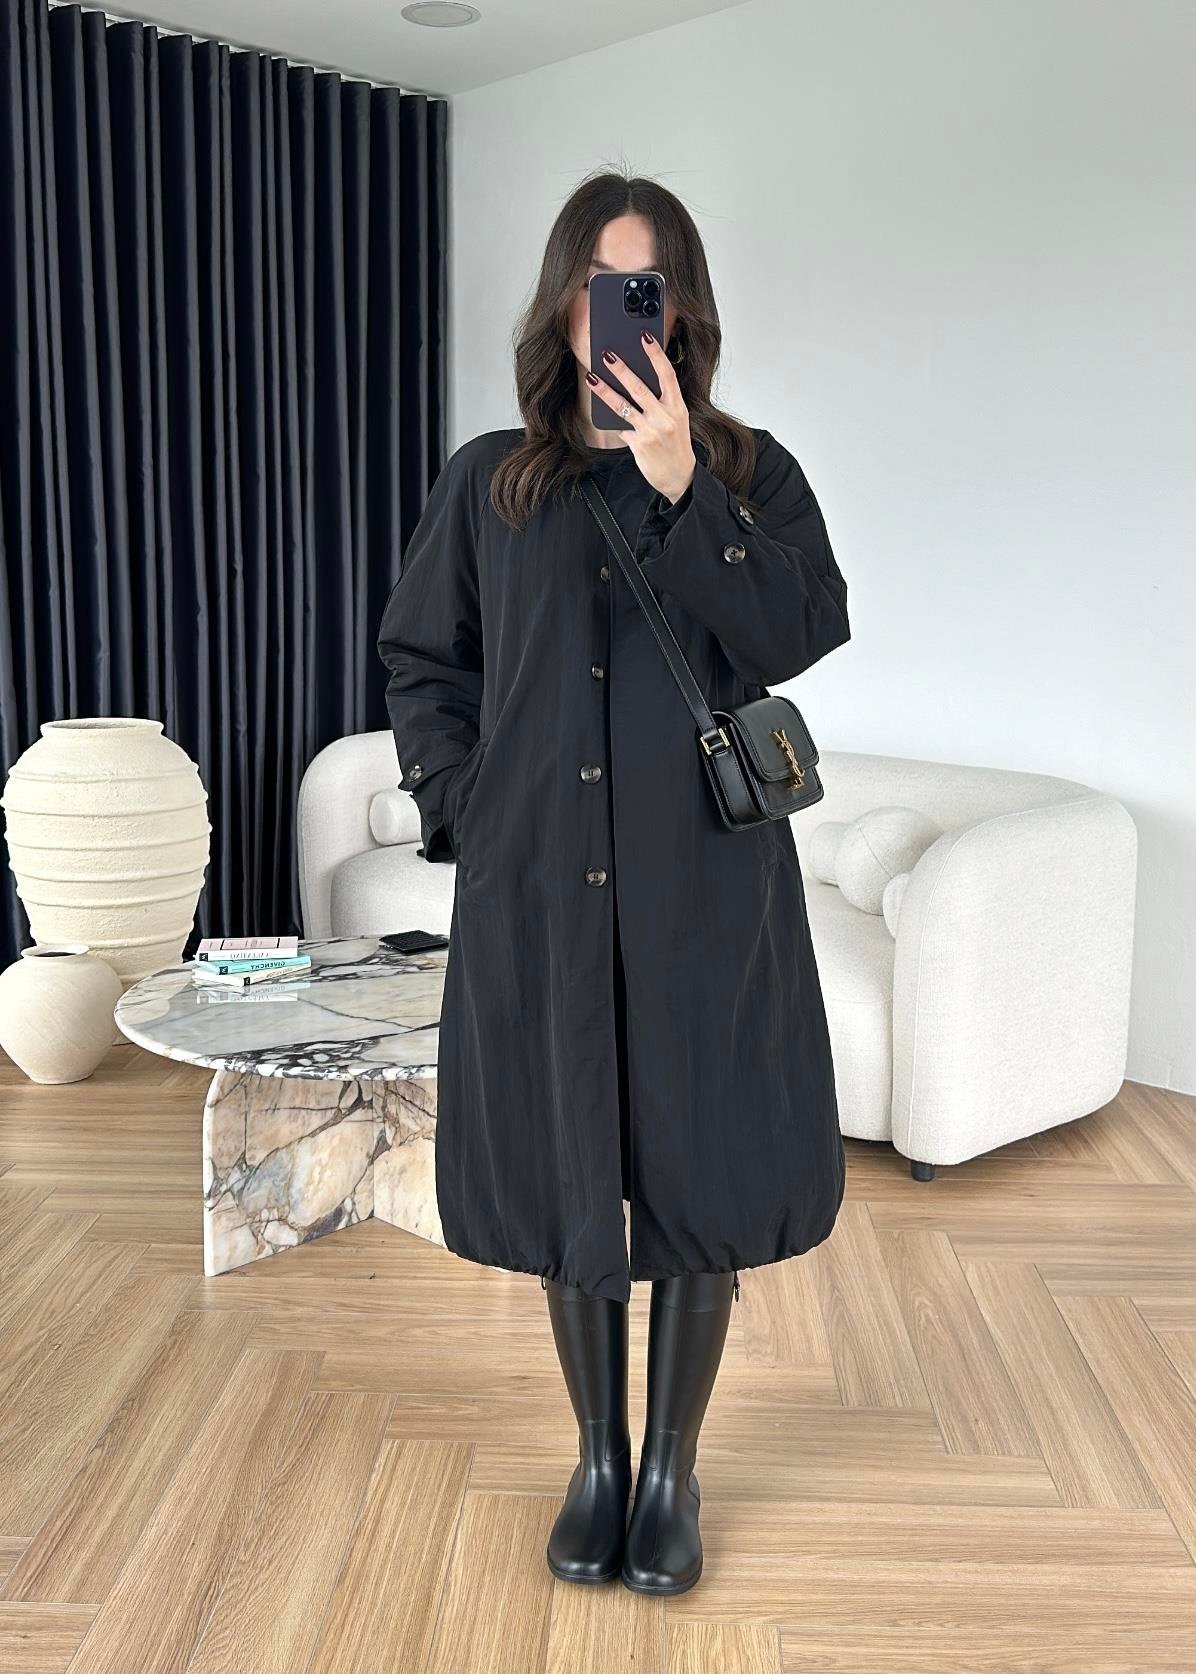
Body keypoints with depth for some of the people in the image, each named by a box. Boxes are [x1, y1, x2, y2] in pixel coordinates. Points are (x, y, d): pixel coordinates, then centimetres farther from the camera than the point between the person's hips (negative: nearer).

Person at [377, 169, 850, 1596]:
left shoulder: (753, 474, 5)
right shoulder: (489, 483, 8)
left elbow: (799, 638, -10)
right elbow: (421, 663, 12)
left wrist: (684, 490, -17)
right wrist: (465, 814, 0)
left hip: (704, 890, -1)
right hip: (538, 891, 1)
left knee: (700, 1169, 5)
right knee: (564, 1170, 9)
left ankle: (672, 1467, 27)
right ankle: (596, 1458, 30)